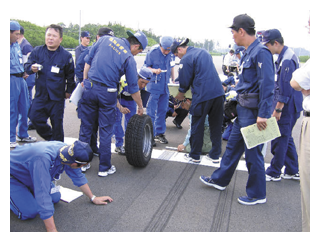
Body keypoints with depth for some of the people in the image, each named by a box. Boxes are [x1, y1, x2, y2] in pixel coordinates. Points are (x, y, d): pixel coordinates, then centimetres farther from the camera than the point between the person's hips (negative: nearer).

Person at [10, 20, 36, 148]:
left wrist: (24, 72, 10)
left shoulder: (17, 45, 14)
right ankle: (11, 139, 10)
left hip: (21, 79, 8)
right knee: (12, 111, -2)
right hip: (12, 79, -8)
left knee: (25, 109, 12)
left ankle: (23, 135, 27)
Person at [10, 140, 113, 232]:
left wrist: (93, 198, 2)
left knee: (55, 198, 0)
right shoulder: (43, 160, -44)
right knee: (30, 212, -19)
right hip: (13, 176, -7)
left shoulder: (66, 151, -20)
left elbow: (78, 177, -4)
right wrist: (52, 230, -42)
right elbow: (43, 195, -44)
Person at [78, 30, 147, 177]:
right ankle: (104, 168, 19)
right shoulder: (129, 59, -5)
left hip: (90, 88, 4)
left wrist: (85, 80, 14)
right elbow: (133, 88, -1)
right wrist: (140, 106, 11)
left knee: (86, 128, 15)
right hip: (107, 93, -4)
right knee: (105, 132, 9)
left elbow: (88, 60, 7)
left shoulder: (105, 39, 6)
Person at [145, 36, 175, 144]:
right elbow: (146, 66, -3)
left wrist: (173, 79, 11)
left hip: (165, 86, 5)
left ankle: (159, 133, 24)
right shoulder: (152, 53, -8)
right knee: (151, 112, -4)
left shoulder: (171, 54, 5)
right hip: (154, 86, -5)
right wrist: (154, 70, -22)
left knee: (162, 110, 11)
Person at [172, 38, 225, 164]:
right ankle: (215, 155, 23)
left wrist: (180, 95, 17)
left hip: (202, 95, -7)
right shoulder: (204, 51, 17)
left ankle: (194, 156, 20)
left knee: (197, 126, 8)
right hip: (218, 92, 7)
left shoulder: (186, 59, -7)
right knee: (216, 125, 13)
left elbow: (185, 82, -3)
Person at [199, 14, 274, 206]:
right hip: (243, 109, 10)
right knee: (233, 146, 19)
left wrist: (263, 115, -25)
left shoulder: (261, 52, -17)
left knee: (253, 153, 2)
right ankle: (220, 180, 35)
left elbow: (267, 85, -23)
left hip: (253, 111, -10)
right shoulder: (248, 52, 13)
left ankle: (257, 195, 20)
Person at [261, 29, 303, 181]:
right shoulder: (285, 55, 13)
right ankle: (293, 171, 28)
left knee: (279, 140, 0)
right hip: (289, 106, 10)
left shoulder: (287, 60, -19)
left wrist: (278, 109, -19)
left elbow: (286, 89, -22)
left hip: (286, 107, -10)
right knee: (286, 138, 17)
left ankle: (274, 173, 12)